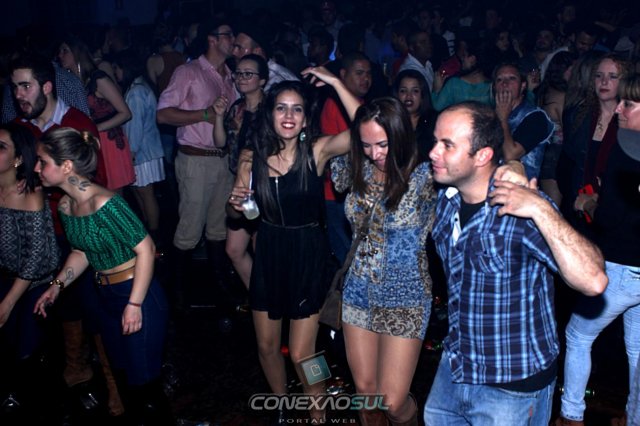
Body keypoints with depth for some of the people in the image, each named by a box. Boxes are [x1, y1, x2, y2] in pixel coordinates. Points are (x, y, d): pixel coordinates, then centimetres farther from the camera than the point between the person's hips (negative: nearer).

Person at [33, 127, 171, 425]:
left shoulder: (105, 203, -24)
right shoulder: (65, 206, 1)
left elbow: (146, 249, -21)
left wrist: (135, 304, -21)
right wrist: (57, 285, 5)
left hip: (137, 295, -8)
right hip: (106, 297, 8)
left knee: (143, 381, 3)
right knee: (123, 375, 21)